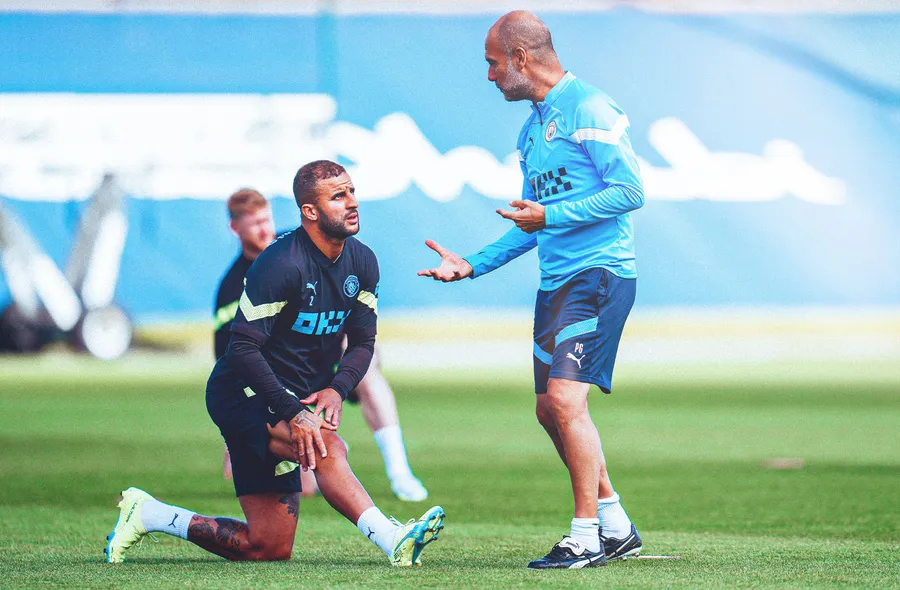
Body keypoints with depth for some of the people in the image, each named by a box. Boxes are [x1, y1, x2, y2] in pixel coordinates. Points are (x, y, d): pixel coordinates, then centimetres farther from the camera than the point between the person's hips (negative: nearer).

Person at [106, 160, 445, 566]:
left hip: (297, 398, 8)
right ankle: (392, 539, -46)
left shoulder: (362, 262, 1)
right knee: (326, 447, -38)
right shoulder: (282, 263, -21)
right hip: (243, 395, -8)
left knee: (270, 549, 5)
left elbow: (362, 342, 8)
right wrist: (293, 412, -31)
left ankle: (149, 514, 19)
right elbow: (243, 347, -24)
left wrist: (336, 388, -13)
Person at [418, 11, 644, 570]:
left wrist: (550, 216, -20)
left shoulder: (588, 108, -9)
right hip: (556, 281, 10)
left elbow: (629, 191, -16)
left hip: (598, 272, -10)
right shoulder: (533, 128, 20)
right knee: (552, 410, 11)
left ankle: (587, 536, -11)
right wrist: (472, 265, 21)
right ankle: (616, 527, 21)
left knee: (565, 399, -17)